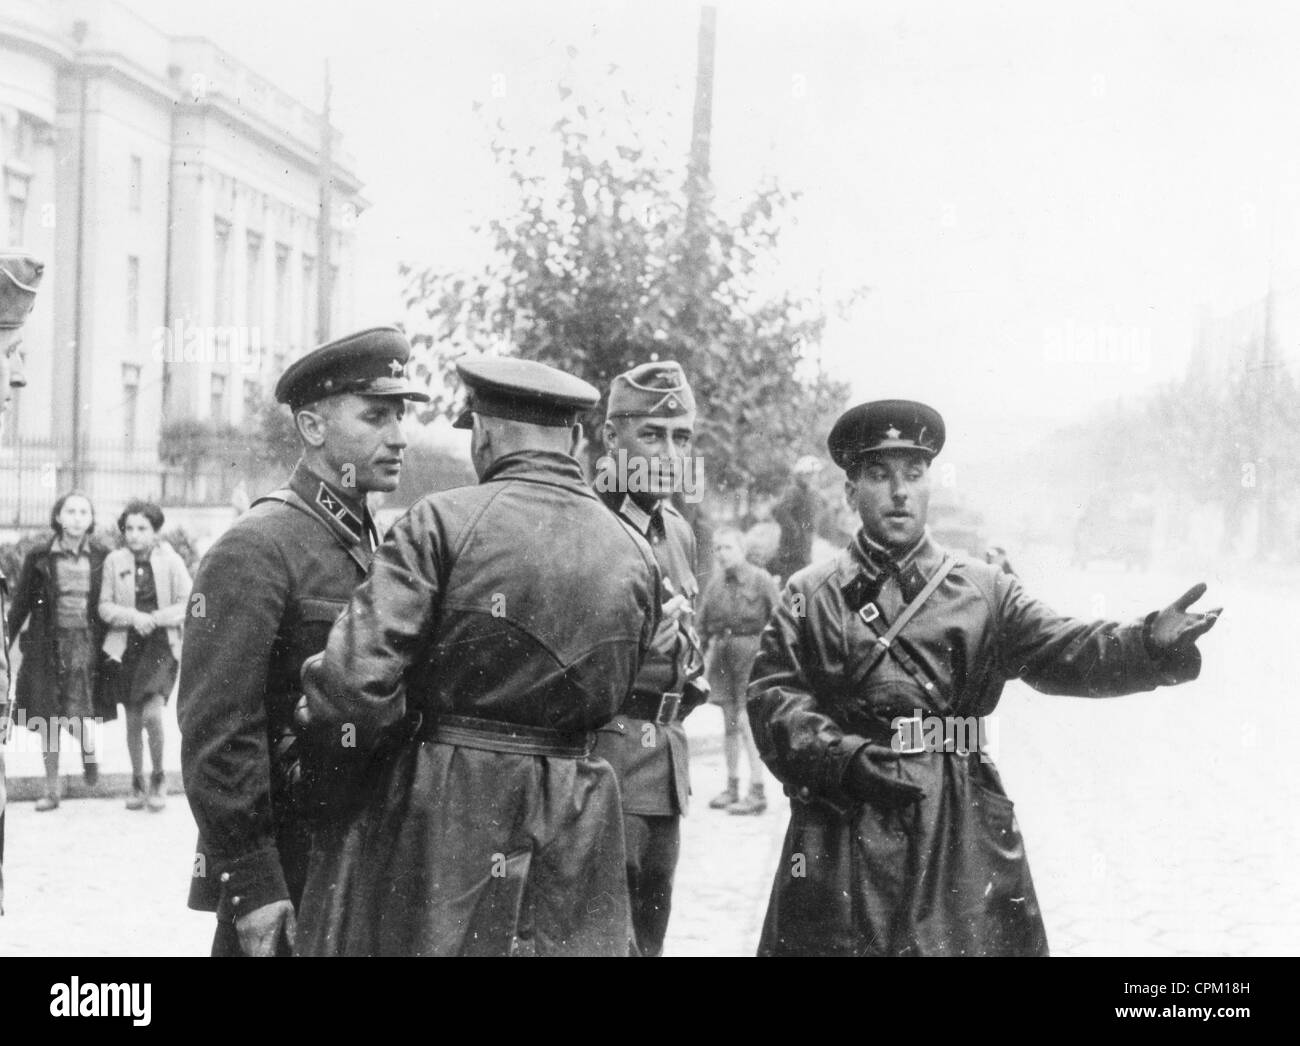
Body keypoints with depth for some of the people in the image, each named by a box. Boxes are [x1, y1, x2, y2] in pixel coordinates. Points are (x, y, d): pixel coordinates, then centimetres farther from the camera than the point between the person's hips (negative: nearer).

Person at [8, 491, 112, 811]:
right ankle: (52, 787, 19)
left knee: (75, 716, -14)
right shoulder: (40, 557, 0)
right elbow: (21, 602, 5)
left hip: (87, 643, -1)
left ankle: (89, 749, 19)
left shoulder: (102, 557, 2)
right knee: (49, 719, 7)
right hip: (47, 644, 1)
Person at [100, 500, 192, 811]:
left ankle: (158, 777, 5)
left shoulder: (170, 561, -2)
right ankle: (137, 783, 23)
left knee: (152, 713, -17)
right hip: (126, 647, 3)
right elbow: (104, 607, 3)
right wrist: (133, 617, -14)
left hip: (162, 646, -2)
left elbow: (188, 605, -1)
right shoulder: (115, 561, 3)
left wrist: (154, 618, -13)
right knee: (133, 720, 8)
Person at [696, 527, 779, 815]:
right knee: (729, 722, 12)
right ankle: (732, 787, 22)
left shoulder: (760, 578, -5)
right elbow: (702, 621, 17)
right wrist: (708, 647, 7)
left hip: (750, 648, -6)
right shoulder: (715, 582, 11)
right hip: (721, 649, 6)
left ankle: (757, 791, -7)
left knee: (747, 721, -11)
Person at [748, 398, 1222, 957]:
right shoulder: (810, 595, 7)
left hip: (965, 832, 1)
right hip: (845, 835, -1)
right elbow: (772, 695, -1)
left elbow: (1065, 650, -1)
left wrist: (1150, 645, -20)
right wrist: (844, 757, -18)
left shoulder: (985, 590, 11)